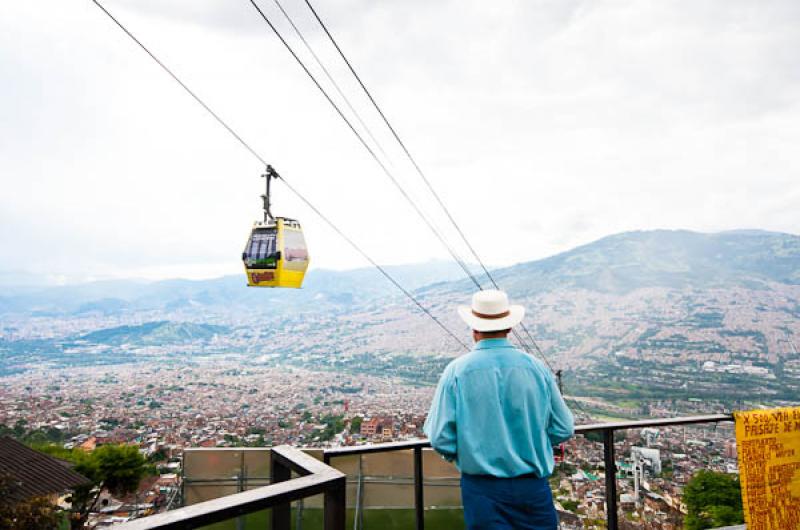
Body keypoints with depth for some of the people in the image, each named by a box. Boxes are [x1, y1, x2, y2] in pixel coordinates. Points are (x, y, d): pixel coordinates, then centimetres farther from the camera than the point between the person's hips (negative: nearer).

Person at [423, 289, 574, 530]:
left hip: (481, 489, -2)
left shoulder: (456, 371, -11)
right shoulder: (536, 368, -5)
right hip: (533, 486, 2)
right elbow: (564, 430, 2)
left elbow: (440, 438, -11)